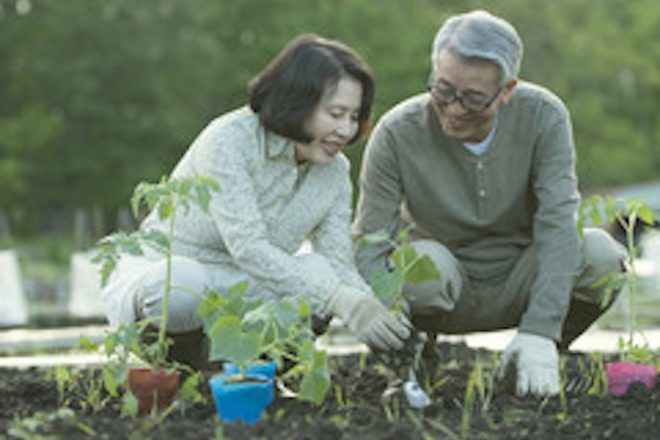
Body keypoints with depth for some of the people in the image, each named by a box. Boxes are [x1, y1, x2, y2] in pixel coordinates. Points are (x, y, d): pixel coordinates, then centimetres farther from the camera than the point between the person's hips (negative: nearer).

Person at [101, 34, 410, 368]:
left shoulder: (334, 171, -2)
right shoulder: (229, 139, -22)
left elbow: (339, 266, -6)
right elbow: (247, 247, -32)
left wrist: (382, 314, -28)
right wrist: (341, 301, -41)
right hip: (165, 269, -5)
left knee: (316, 272, -25)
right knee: (179, 289, -41)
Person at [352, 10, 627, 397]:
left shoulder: (543, 116, -18)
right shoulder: (397, 134, -20)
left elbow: (557, 222, -25)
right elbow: (369, 245, -18)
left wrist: (539, 331, -37)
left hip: (518, 288, 2)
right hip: (446, 291, -2)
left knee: (600, 253, -27)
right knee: (422, 261, -36)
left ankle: (533, 365, -1)